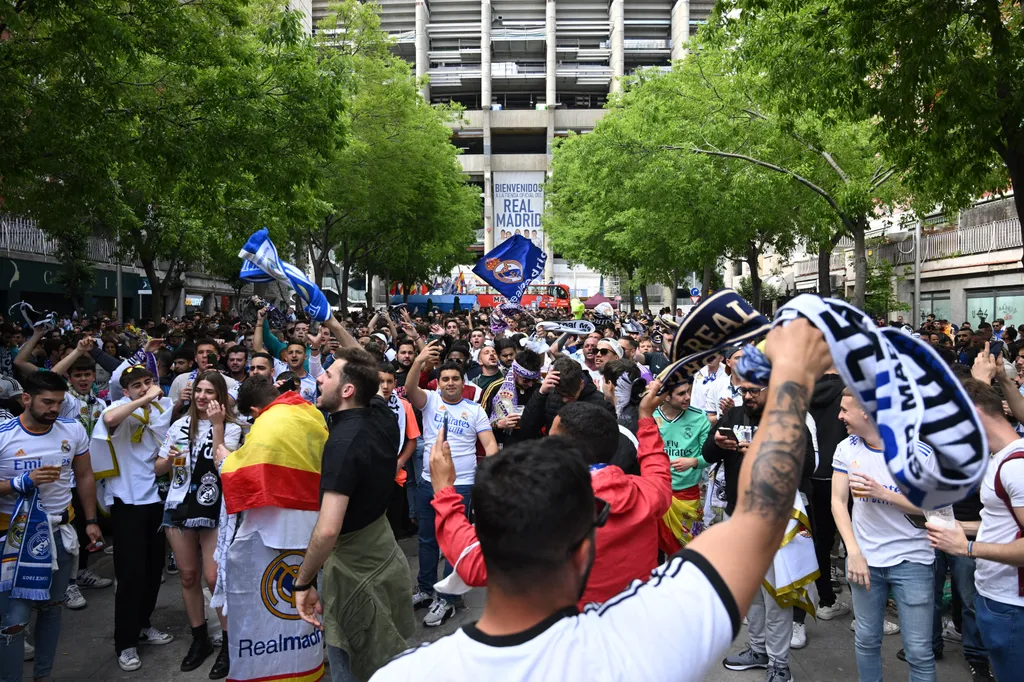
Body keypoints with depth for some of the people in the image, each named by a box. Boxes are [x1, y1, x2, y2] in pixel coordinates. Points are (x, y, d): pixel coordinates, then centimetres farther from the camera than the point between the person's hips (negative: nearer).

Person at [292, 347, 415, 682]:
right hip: (383, 552, 8)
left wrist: (303, 582, -23)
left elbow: (327, 530, -36)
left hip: (354, 567, -8)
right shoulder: (382, 414, -8)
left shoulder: (344, 442, -30)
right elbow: (362, 370, 15)